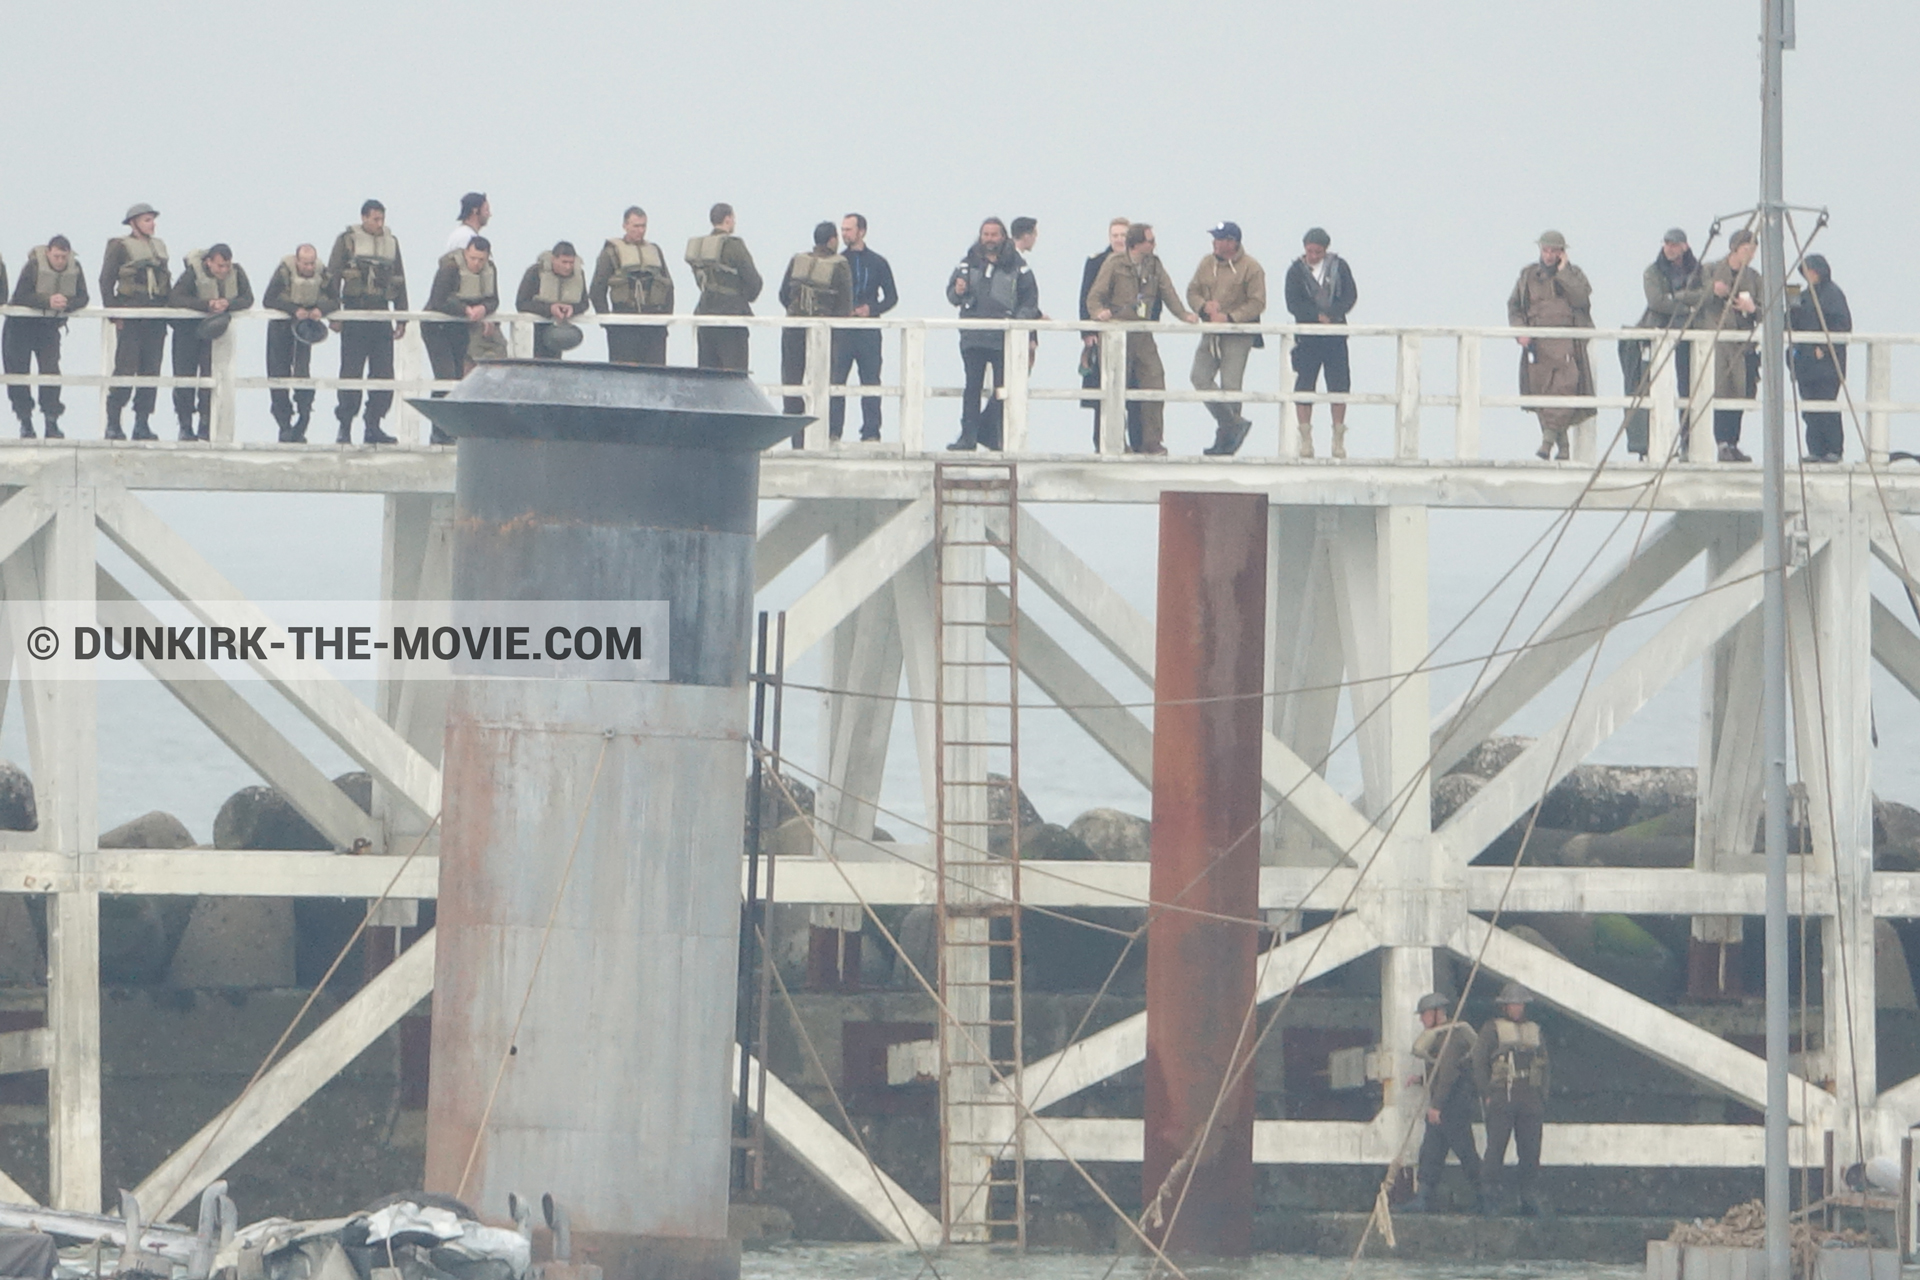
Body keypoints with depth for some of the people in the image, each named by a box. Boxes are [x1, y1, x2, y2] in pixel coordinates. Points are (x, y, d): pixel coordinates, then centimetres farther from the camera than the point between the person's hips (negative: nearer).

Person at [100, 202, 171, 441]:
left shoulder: (159, 246, 17)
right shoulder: (119, 246, 0)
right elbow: (106, 281, -4)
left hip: (156, 317, 6)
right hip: (130, 319, -6)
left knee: (151, 371, 3)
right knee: (125, 370, -10)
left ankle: (142, 423, 7)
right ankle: (113, 423, -6)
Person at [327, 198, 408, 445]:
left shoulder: (391, 242, 15)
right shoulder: (347, 240, 2)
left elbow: (399, 282, 19)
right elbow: (332, 279, -1)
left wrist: (401, 319, 14)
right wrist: (333, 315, -8)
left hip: (381, 315, 4)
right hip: (355, 312, -4)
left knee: (383, 373, 0)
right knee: (351, 372, -4)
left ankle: (373, 427, 6)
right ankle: (344, 427, 1)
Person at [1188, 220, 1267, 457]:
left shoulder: (1250, 268, -6)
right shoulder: (1207, 264, 11)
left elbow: (1257, 303, -9)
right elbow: (1192, 292, 14)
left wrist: (1229, 317, -18)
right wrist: (1204, 306, -9)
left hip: (1238, 335, -6)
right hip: (1211, 333, 6)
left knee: (1230, 386, -7)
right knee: (1200, 377, -8)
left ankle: (1225, 439, 2)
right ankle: (1234, 424, 1)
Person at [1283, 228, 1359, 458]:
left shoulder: (1339, 267, 5)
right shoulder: (1296, 271, 3)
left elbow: (1350, 296, -2)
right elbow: (1293, 303, -6)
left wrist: (1331, 314, -17)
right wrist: (1318, 316, -16)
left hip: (1336, 335, 0)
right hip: (1307, 337, 0)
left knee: (1339, 386, -2)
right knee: (1304, 385, -3)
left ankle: (1338, 439, 4)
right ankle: (1305, 439, 2)